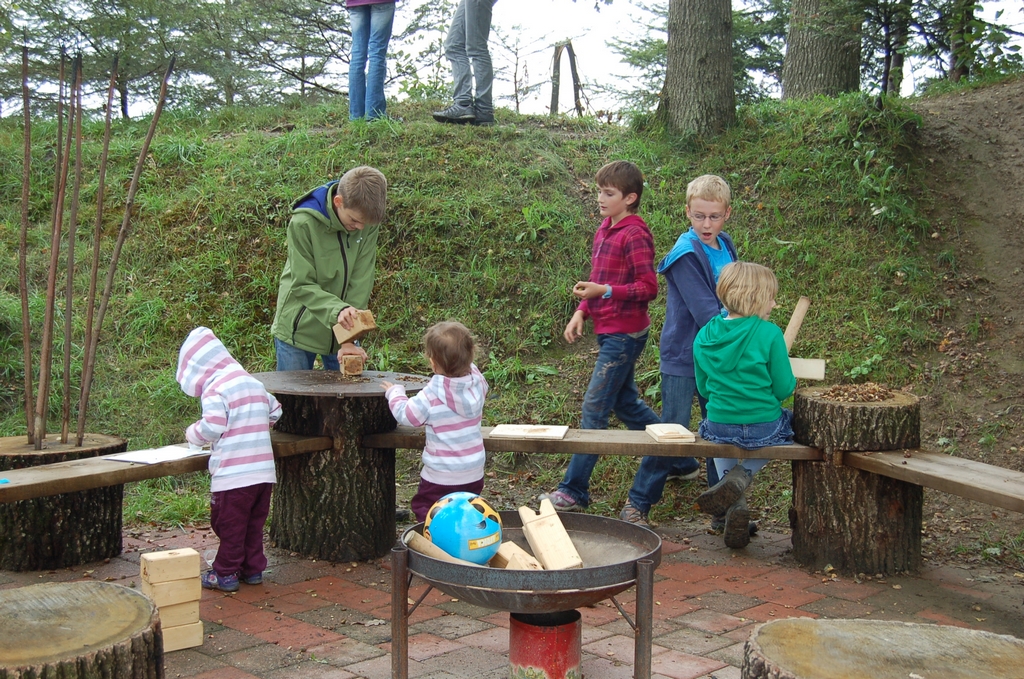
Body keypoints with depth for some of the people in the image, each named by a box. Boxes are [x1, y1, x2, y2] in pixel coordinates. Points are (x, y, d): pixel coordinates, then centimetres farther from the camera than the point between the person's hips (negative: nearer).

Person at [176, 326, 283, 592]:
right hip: (264, 471, 7)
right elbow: (274, 412, 22)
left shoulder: (215, 390, -11)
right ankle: (253, 568, 25)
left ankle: (225, 574, 13)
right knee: (254, 523, 18)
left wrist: (191, 433, 0)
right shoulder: (254, 382, 13)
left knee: (229, 525, 5)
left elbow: (211, 428, -19)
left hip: (233, 474, -7)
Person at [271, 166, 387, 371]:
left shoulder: (369, 223, -11)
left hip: (342, 330, 3)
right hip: (298, 330, -3)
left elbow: (361, 282, -12)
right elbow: (302, 285, -17)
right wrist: (337, 310, -33)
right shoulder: (303, 223, -19)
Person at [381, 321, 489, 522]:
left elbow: (406, 415, -9)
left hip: (441, 477, -6)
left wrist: (395, 392, 7)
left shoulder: (432, 396, -22)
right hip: (474, 475, 6)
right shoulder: (477, 381, -7)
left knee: (424, 512, 8)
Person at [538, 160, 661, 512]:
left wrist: (605, 292, -26)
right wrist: (581, 312, 8)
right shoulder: (605, 230, 13)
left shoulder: (634, 235, -16)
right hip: (610, 333, 10)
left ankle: (574, 491, 1)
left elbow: (648, 287, -19)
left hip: (624, 334, -10)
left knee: (594, 408, -6)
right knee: (626, 404, 19)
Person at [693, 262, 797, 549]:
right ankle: (741, 476, 5)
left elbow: (704, 389, 7)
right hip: (764, 429, -4)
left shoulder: (703, 337, -2)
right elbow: (783, 389, -9)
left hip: (719, 428, 4)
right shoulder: (769, 334, -14)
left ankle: (735, 505, 16)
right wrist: (793, 382, 13)